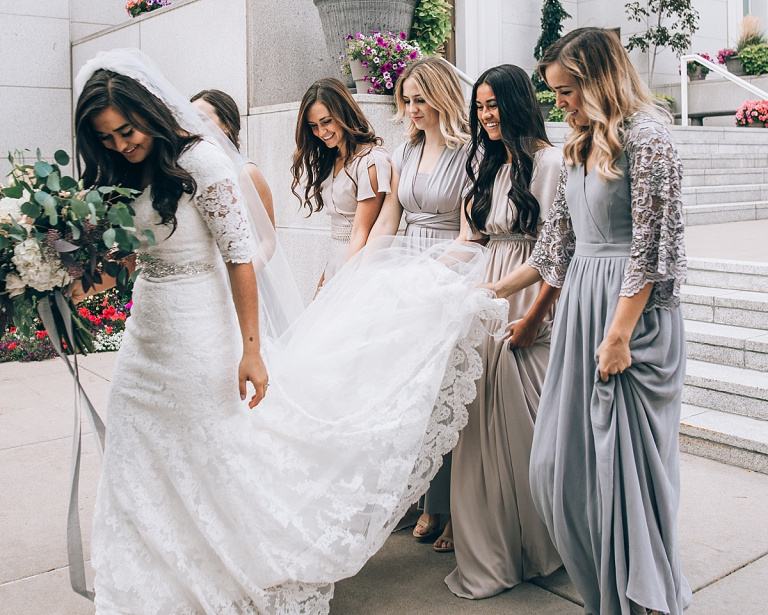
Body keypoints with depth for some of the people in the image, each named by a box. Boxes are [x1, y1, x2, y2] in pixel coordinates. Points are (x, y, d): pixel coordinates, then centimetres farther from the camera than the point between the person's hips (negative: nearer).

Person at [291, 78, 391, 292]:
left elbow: (361, 233, -16)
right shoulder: (329, 159, 13)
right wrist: (326, 274, 6)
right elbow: (339, 225, 12)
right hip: (335, 262, 7)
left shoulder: (372, 160, -14)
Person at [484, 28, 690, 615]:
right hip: (581, 302, 8)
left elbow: (652, 247, -15)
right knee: (564, 458, 10)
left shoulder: (647, 139, -11)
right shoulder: (583, 143, 15)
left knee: (625, 457, -1)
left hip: (630, 309, -8)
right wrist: (500, 288, 21)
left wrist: (619, 334, -18)